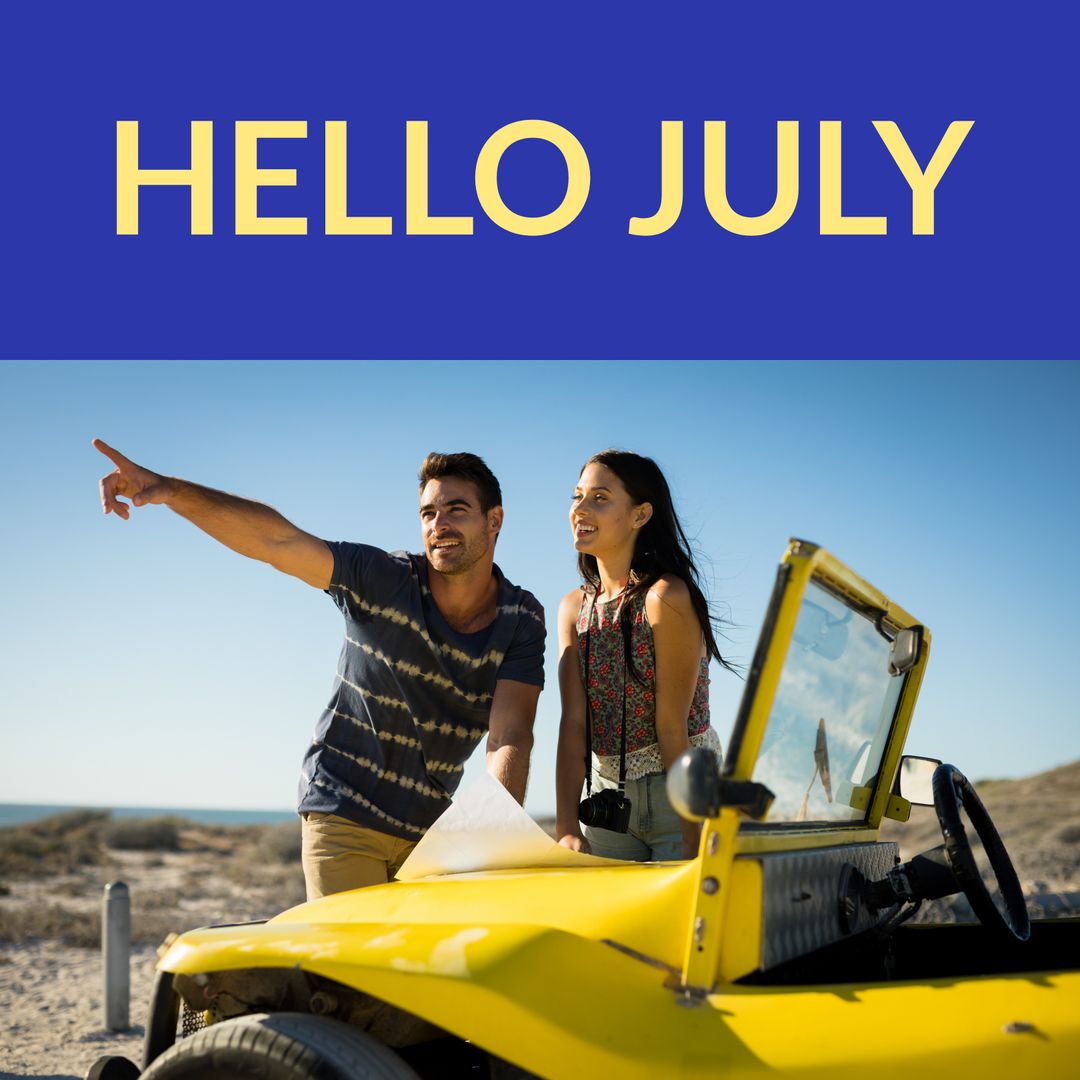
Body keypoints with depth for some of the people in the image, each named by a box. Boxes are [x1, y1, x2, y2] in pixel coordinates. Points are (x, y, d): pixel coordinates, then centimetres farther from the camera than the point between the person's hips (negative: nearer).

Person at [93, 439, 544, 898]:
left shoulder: (522, 620, -8)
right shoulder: (382, 580, -13)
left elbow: (510, 739, -19)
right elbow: (275, 538, -24)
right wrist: (172, 491, -37)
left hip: (429, 825, 3)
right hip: (343, 813, -2)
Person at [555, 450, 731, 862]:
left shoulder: (666, 597, -14)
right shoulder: (574, 608, 6)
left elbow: (672, 724, -17)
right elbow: (573, 722, -3)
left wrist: (690, 840, -18)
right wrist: (567, 829, -14)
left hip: (682, 792, -5)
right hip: (608, 797, 6)